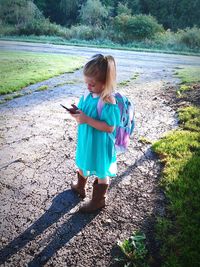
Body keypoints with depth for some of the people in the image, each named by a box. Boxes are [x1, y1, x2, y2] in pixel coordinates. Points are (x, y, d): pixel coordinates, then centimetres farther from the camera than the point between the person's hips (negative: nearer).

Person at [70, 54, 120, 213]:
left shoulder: (108, 102, -25)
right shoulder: (88, 95, -2)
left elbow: (110, 127, -27)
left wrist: (87, 120, -31)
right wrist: (78, 114, -14)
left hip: (100, 144, -7)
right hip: (85, 140, 8)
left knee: (101, 172, 14)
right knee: (83, 164, 28)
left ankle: (99, 201, 35)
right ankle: (80, 187, 55)